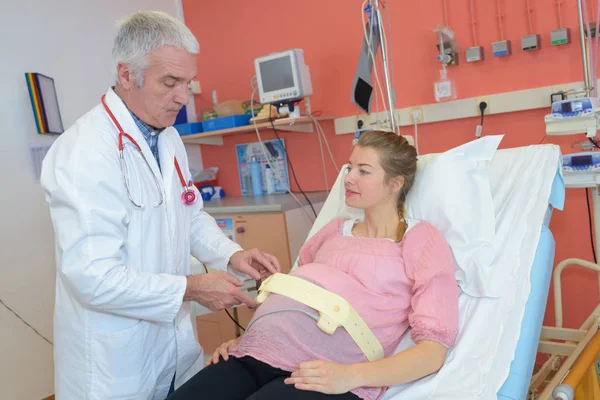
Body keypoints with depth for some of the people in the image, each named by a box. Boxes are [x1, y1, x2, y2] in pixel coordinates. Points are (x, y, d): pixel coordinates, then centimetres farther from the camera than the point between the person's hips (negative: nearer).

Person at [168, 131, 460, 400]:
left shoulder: (422, 239, 6)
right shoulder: (334, 230, 23)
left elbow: (433, 350, -3)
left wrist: (352, 377, -16)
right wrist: (244, 339, 12)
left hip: (330, 373, -4)